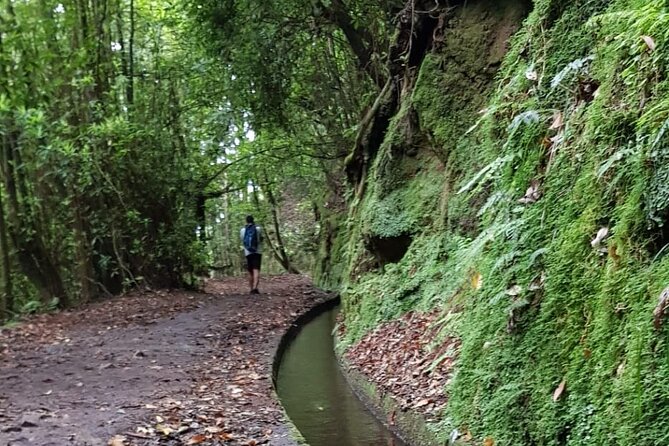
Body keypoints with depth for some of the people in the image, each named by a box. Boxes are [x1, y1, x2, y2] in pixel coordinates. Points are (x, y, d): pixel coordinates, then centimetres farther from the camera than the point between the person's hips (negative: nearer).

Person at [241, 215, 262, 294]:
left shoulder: (242, 230, 5)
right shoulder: (258, 229, 0)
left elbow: (243, 241, 14)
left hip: (248, 253, 2)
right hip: (257, 252, -2)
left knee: (250, 272, 14)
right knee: (256, 270, -12)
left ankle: (252, 289, 19)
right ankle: (255, 288, -30)